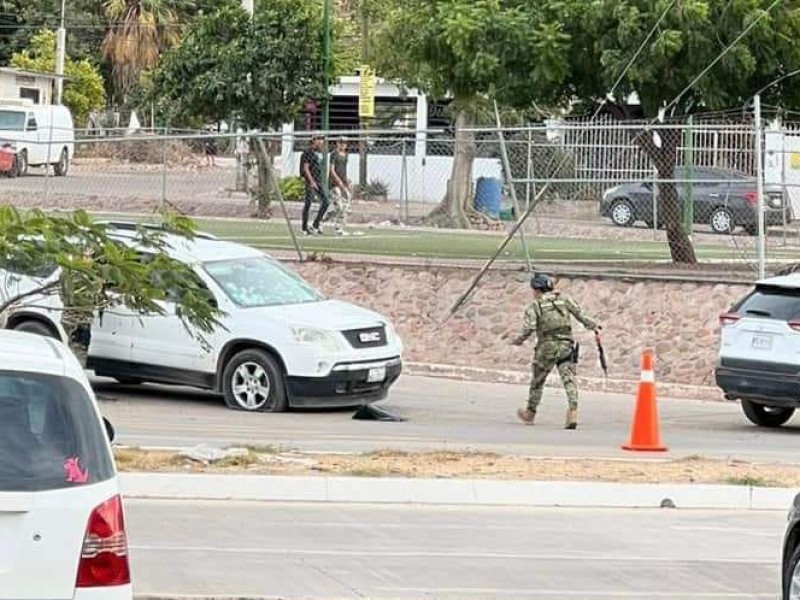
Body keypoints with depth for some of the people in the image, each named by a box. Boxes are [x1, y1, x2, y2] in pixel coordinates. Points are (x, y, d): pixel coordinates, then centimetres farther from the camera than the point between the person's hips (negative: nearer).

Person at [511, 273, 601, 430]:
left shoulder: (534, 306, -1)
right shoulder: (564, 300, 10)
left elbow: (529, 327, -12)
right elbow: (580, 315, 4)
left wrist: (520, 340, 4)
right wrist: (594, 327, 14)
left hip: (547, 347, -2)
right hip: (566, 345, 2)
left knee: (538, 380, 15)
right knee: (568, 379, -4)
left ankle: (530, 414, 29)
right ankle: (573, 412, -23)